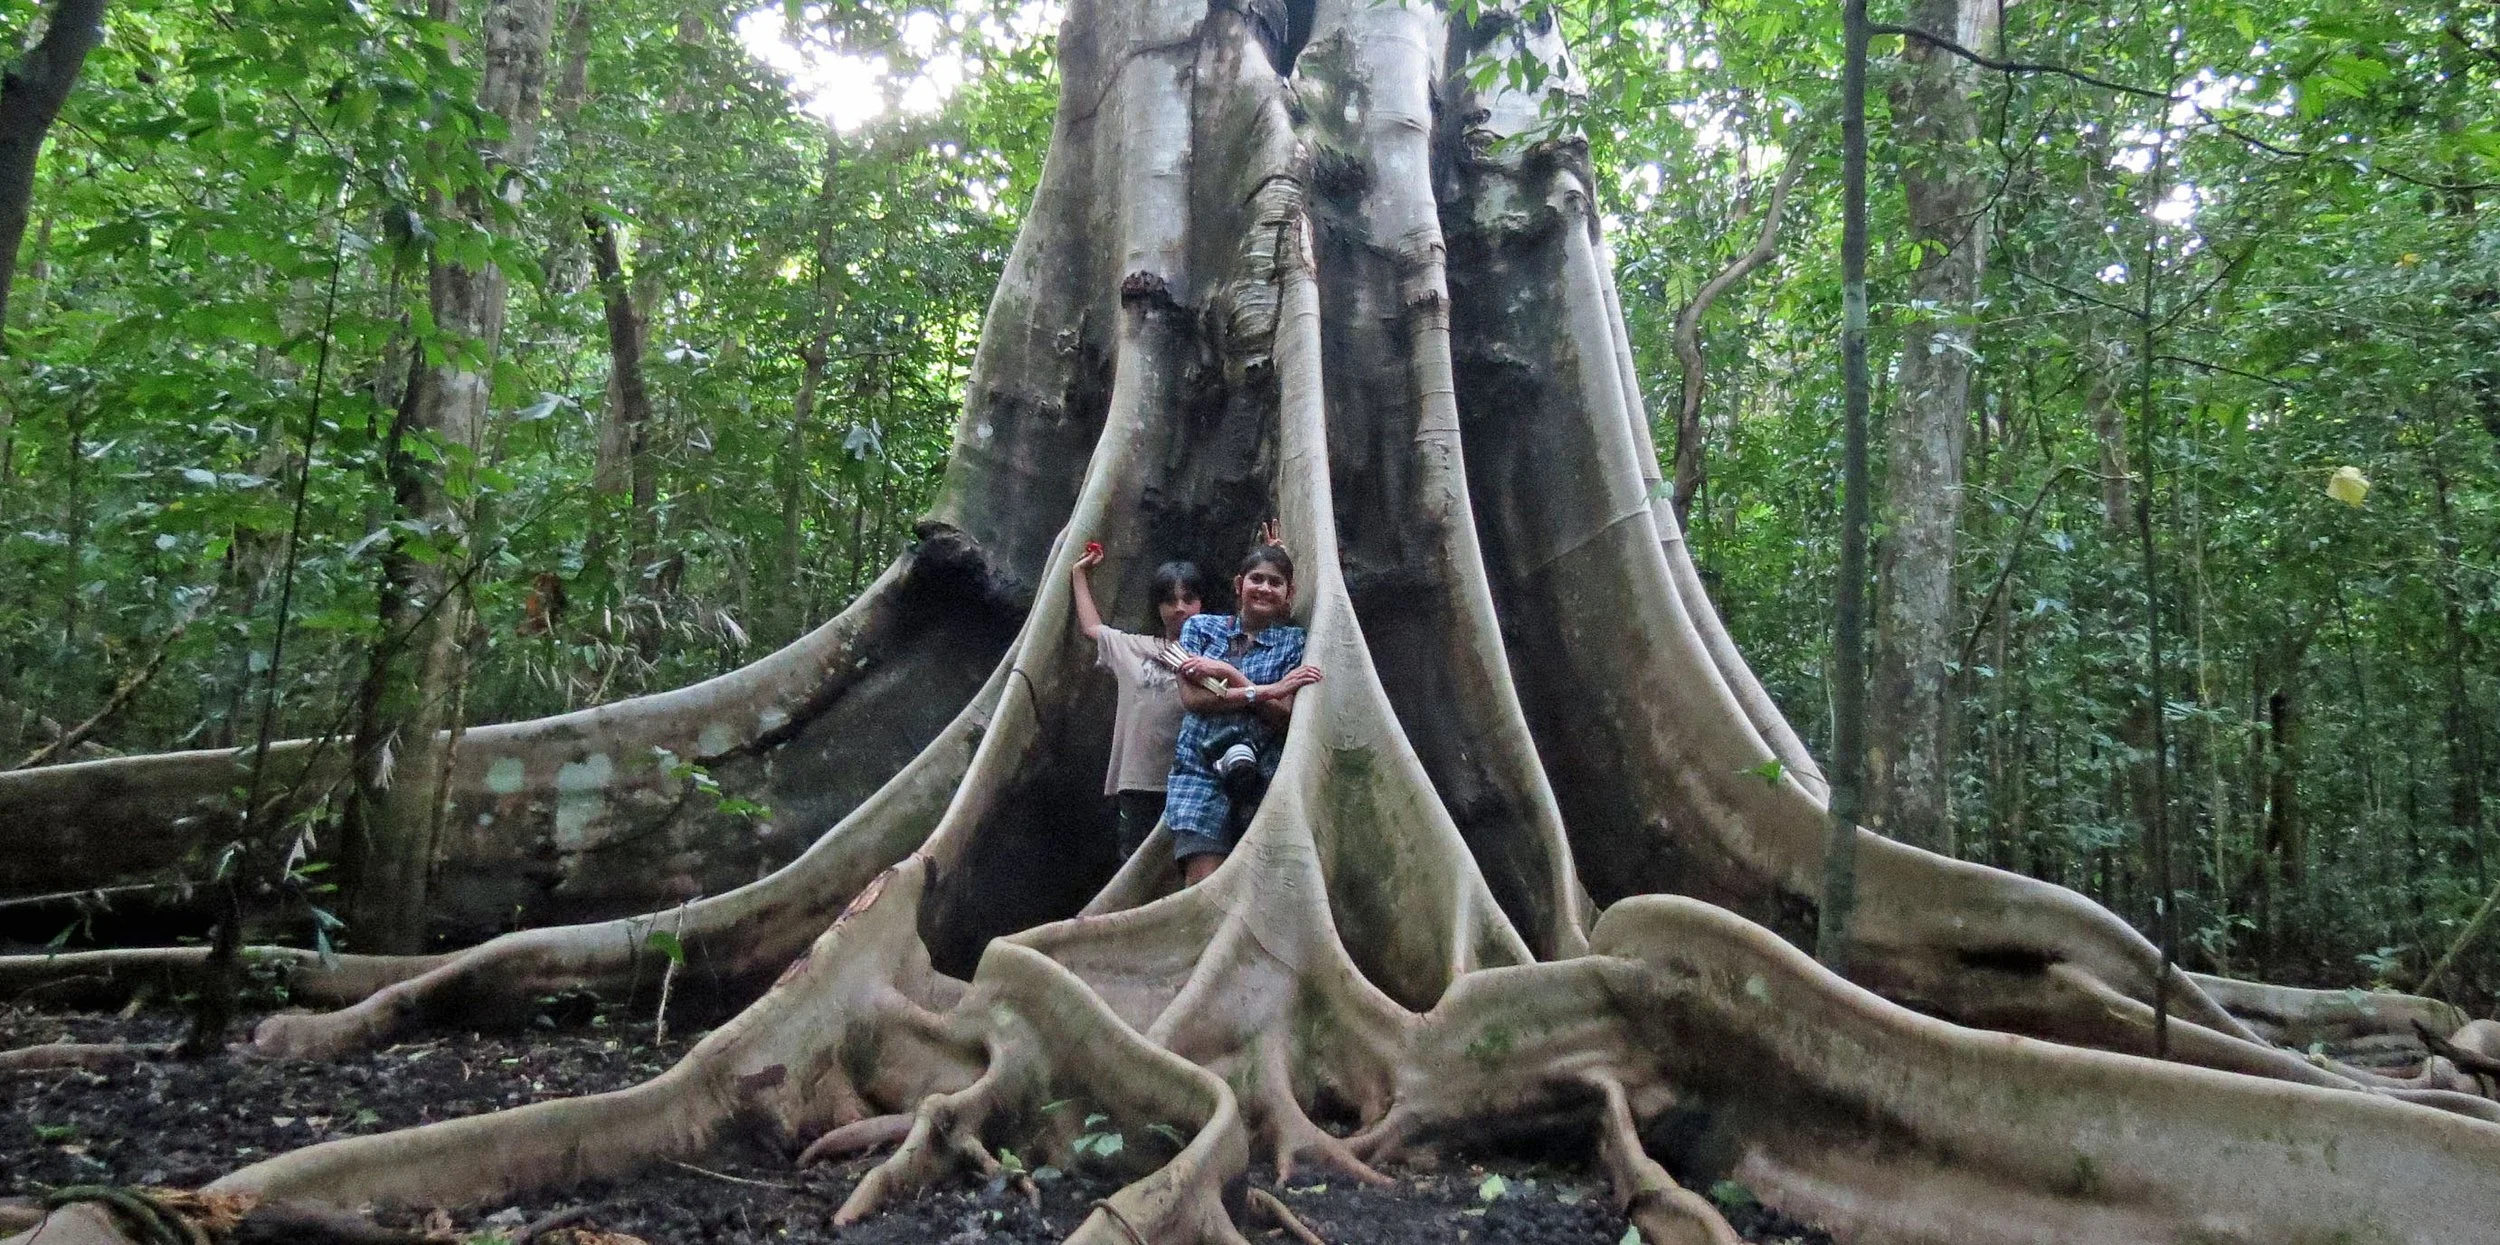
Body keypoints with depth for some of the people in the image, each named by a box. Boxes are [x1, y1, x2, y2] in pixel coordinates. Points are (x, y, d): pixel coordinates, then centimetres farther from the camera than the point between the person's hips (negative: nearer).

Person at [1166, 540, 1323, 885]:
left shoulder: (1294, 641, 10)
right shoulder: (1201, 627, 11)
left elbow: (1285, 714, -4)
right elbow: (1191, 697, -5)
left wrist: (1227, 674, -10)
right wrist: (1264, 691, -12)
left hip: (1262, 773, 1)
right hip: (1199, 766, 0)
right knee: (1203, 883, -18)